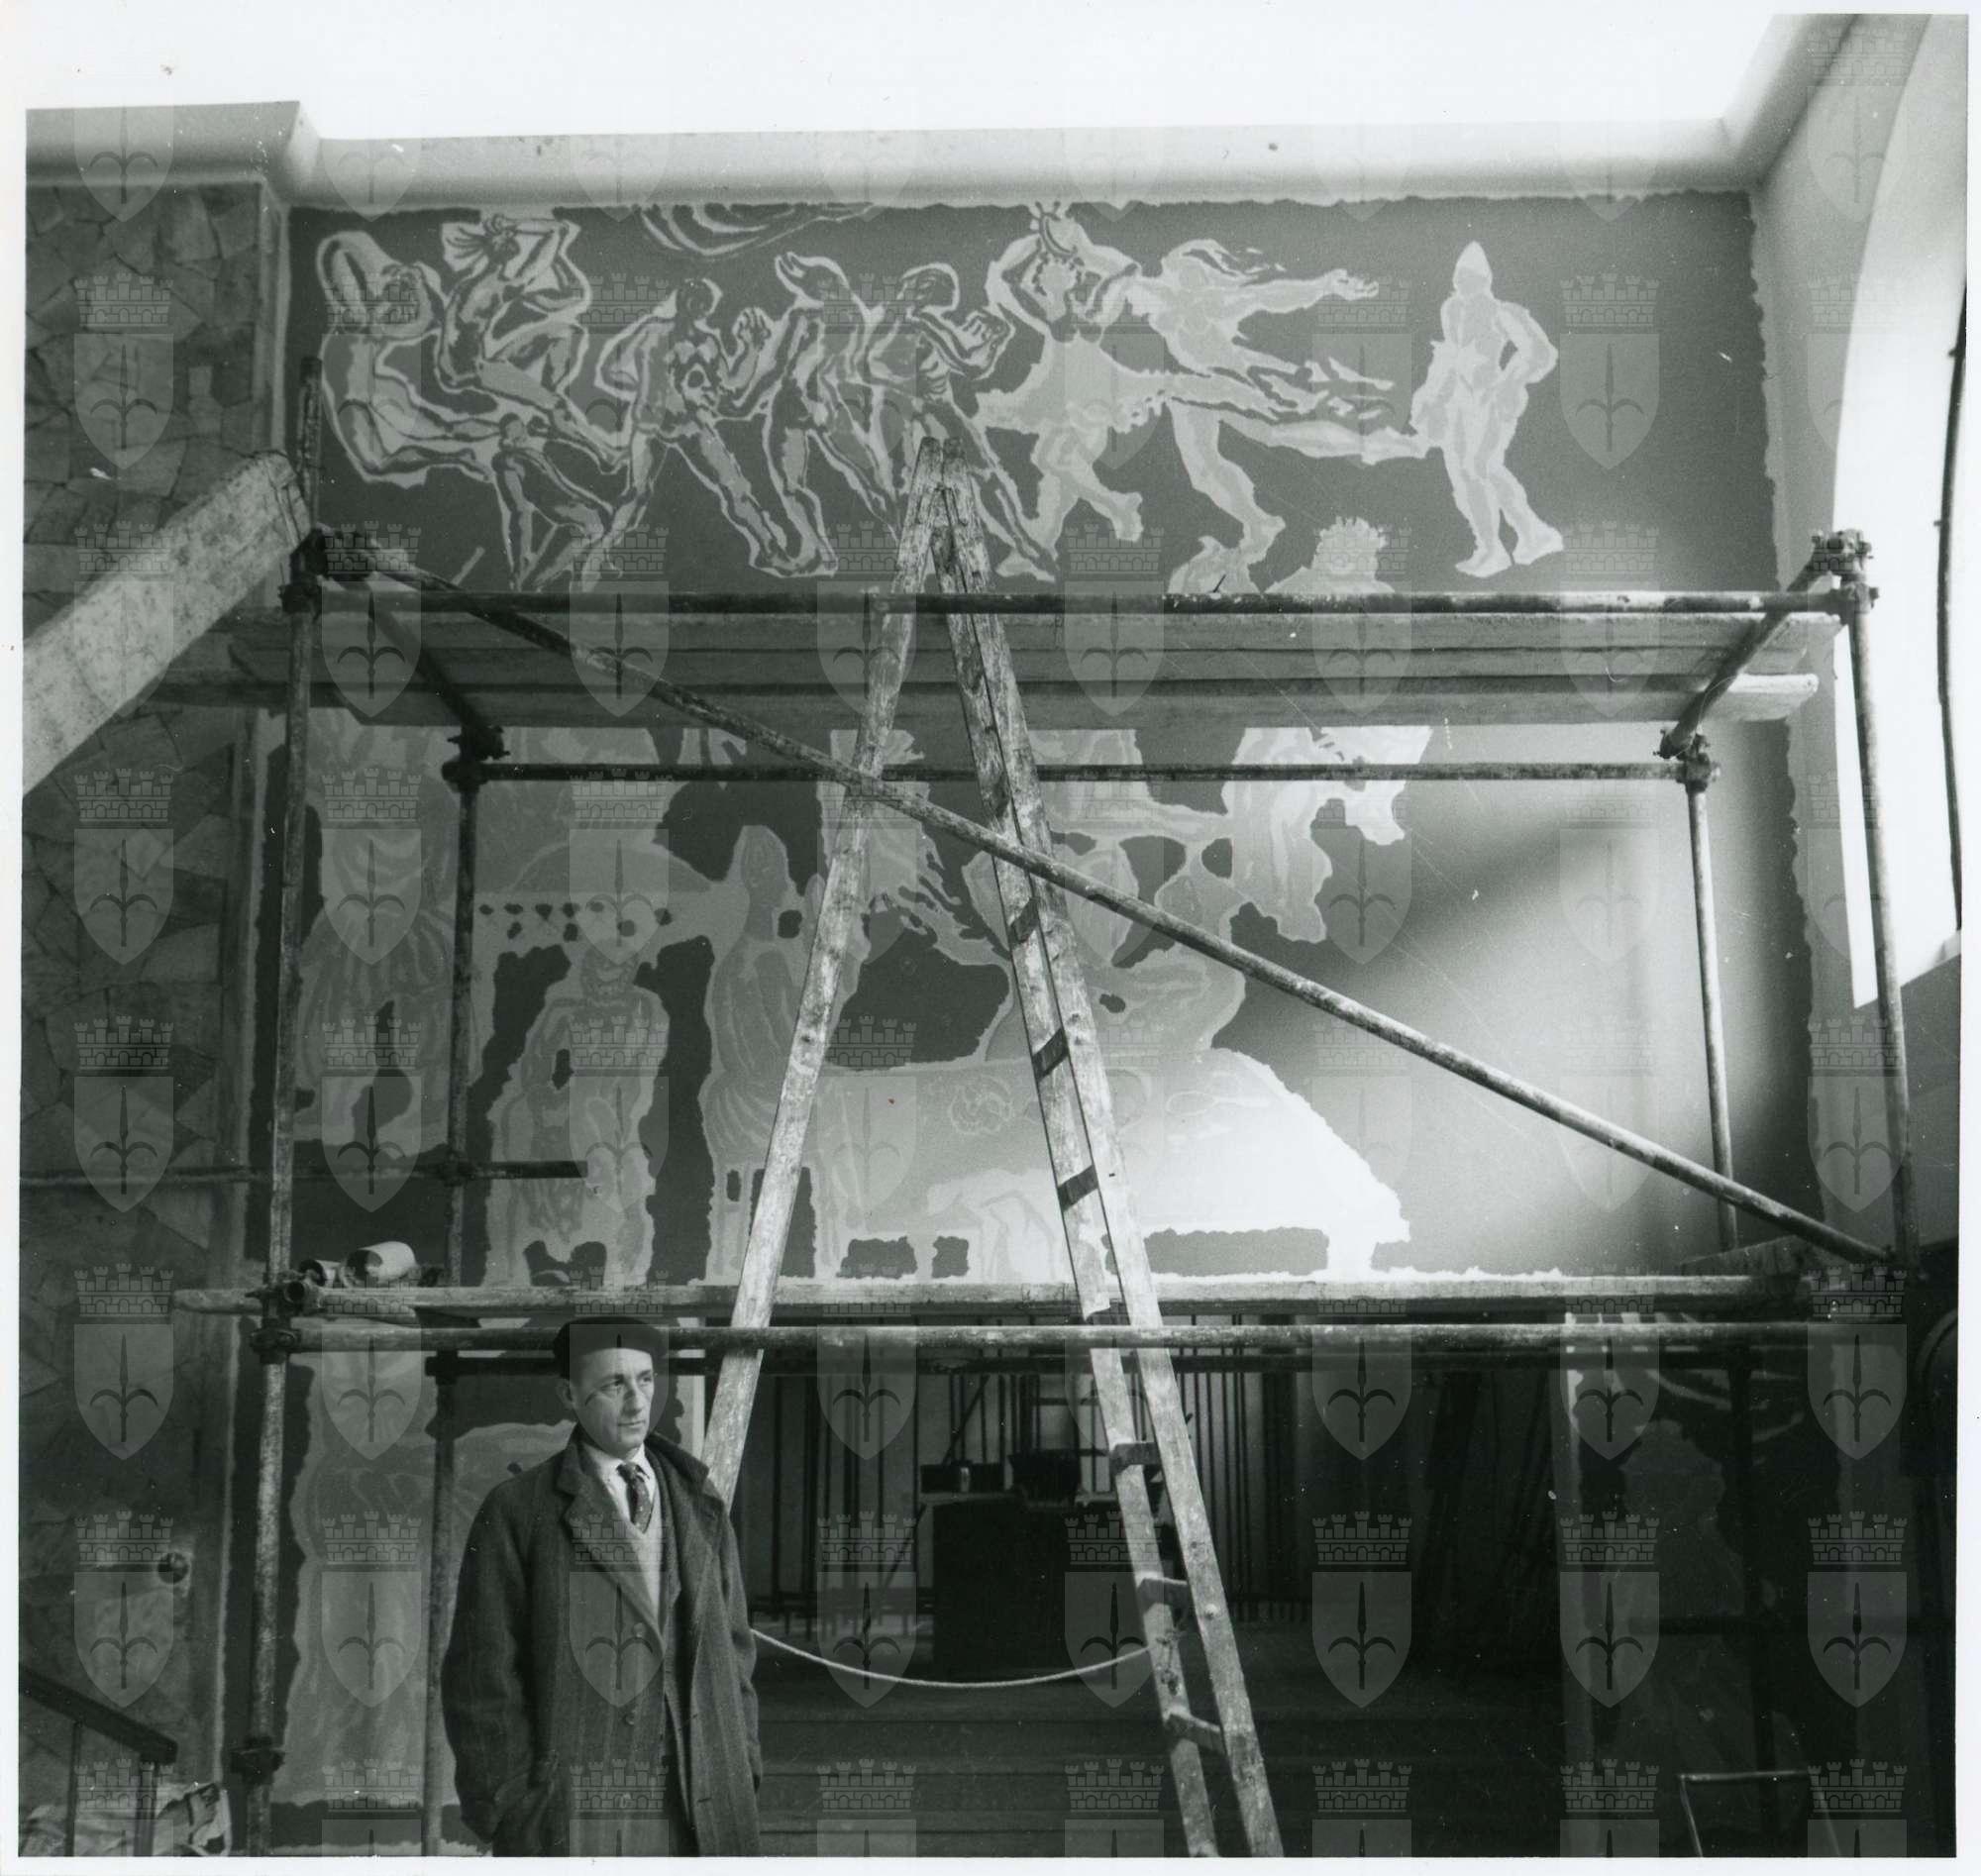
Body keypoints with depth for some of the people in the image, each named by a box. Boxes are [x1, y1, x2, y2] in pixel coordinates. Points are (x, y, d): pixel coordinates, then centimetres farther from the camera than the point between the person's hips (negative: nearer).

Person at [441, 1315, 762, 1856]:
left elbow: (728, 1649, 14)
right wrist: (513, 1817, -9)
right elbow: (481, 1675, -4)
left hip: (692, 1814, 4)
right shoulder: (515, 1511, -3)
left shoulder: (698, 1504, 10)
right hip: (564, 1820, -3)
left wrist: (738, 1780, 6)